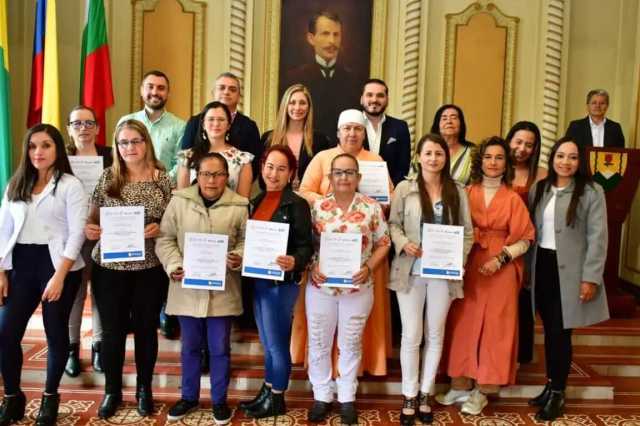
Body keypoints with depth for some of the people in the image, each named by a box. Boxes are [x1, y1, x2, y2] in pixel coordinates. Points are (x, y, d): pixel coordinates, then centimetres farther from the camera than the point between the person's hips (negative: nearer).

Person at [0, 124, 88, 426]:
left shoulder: (70, 185, -4)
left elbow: (76, 233, -10)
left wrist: (59, 276, -15)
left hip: (57, 264, -4)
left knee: (56, 332, 6)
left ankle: (50, 397, 25)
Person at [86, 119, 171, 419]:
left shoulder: (162, 178, 0)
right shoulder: (107, 176, 2)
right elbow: (93, 218, 7)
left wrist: (159, 228, -17)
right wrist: (89, 228, -15)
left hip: (150, 267, 0)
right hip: (109, 266, 1)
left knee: (146, 328, 12)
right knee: (112, 330, 9)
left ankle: (144, 388, 30)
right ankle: (112, 390, 28)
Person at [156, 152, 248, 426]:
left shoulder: (238, 206, -4)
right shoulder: (179, 201, -2)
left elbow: (246, 240, 3)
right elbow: (165, 238, 1)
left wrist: (239, 258, -16)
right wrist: (173, 265, -11)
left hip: (222, 290, -1)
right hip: (187, 288, 1)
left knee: (219, 348, 10)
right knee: (190, 347, 16)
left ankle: (219, 400, 28)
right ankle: (189, 397, 35)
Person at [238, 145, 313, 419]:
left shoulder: (297, 204, -12)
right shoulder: (257, 201, 9)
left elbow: (306, 246, -16)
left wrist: (294, 262, -34)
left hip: (282, 282, -7)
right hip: (257, 280, 7)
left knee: (277, 343, 5)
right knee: (267, 343, 18)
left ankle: (277, 399, 21)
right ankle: (266, 393, 31)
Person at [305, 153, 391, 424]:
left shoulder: (371, 207, -3)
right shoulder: (317, 207, -1)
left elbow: (383, 243, 1)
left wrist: (369, 267, -13)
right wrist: (313, 266, -13)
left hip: (358, 287, -1)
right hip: (320, 286, 1)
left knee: (351, 344, 12)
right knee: (319, 343, 11)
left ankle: (347, 398, 29)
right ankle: (321, 396, 28)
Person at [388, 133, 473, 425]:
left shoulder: (457, 191, 5)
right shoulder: (404, 188, 1)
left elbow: (468, 231, 5)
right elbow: (393, 224, 2)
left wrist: (459, 259, -10)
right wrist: (404, 243, -17)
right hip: (410, 271, -2)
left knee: (435, 335, 11)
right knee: (411, 335, 3)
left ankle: (425, 395, 26)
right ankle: (409, 397, 18)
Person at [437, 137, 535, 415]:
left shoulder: (513, 199, -2)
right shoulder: (467, 193, 3)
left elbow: (524, 239, -3)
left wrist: (501, 259, -14)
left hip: (501, 270, -1)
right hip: (469, 267, 2)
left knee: (494, 327, 3)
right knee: (465, 323, 5)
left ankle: (482, 390, 14)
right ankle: (461, 384, 17)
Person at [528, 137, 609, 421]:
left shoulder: (591, 192, -5)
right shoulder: (539, 189, 9)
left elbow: (597, 238, -8)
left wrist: (591, 278, -12)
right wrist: (528, 268, 9)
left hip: (569, 271, -4)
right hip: (542, 266, 4)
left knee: (560, 332, 0)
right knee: (549, 331, 11)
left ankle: (558, 393, 15)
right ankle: (550, 386, 25)